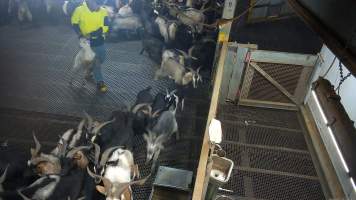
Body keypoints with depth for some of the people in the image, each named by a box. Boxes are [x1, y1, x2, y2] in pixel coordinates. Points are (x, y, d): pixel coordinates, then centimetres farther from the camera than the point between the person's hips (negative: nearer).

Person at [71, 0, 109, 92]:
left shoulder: (103, 12, -11)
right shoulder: (80, 10, -14)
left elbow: (105, 27, -16)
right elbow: (74, 23, -1)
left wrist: (91, 34, -25)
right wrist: (80, 35, -14)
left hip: (99, 40, 3)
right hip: (87, 41, -3)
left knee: (101, 59, 15)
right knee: (95, 62, -1)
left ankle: (89, 71, 44)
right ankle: (100, 82, 10)